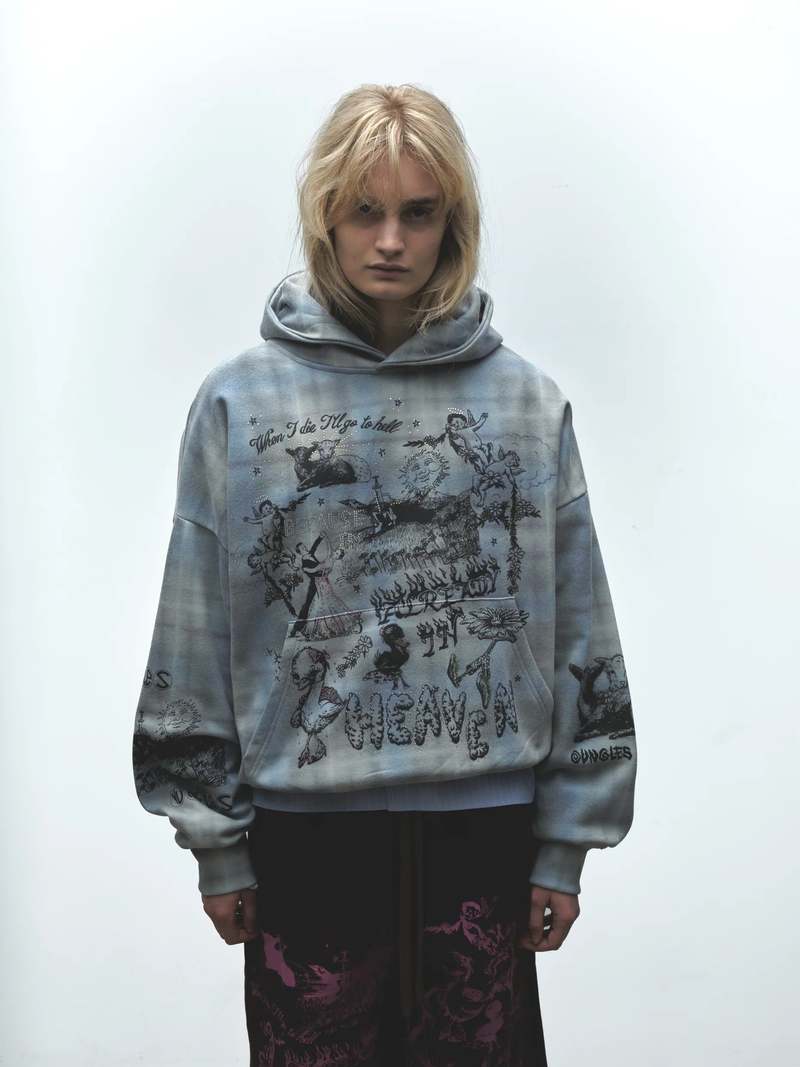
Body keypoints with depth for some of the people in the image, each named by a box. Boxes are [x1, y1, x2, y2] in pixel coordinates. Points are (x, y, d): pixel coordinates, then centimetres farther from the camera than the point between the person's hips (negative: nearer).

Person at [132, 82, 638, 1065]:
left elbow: (576, 629, 4)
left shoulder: (526, 401, 2)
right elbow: (196, 634, 1)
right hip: (305, 826, 0)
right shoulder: (240, 402, -1)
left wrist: (569, 836, 2)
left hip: (485, 820, 1)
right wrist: (214, 839, 1)